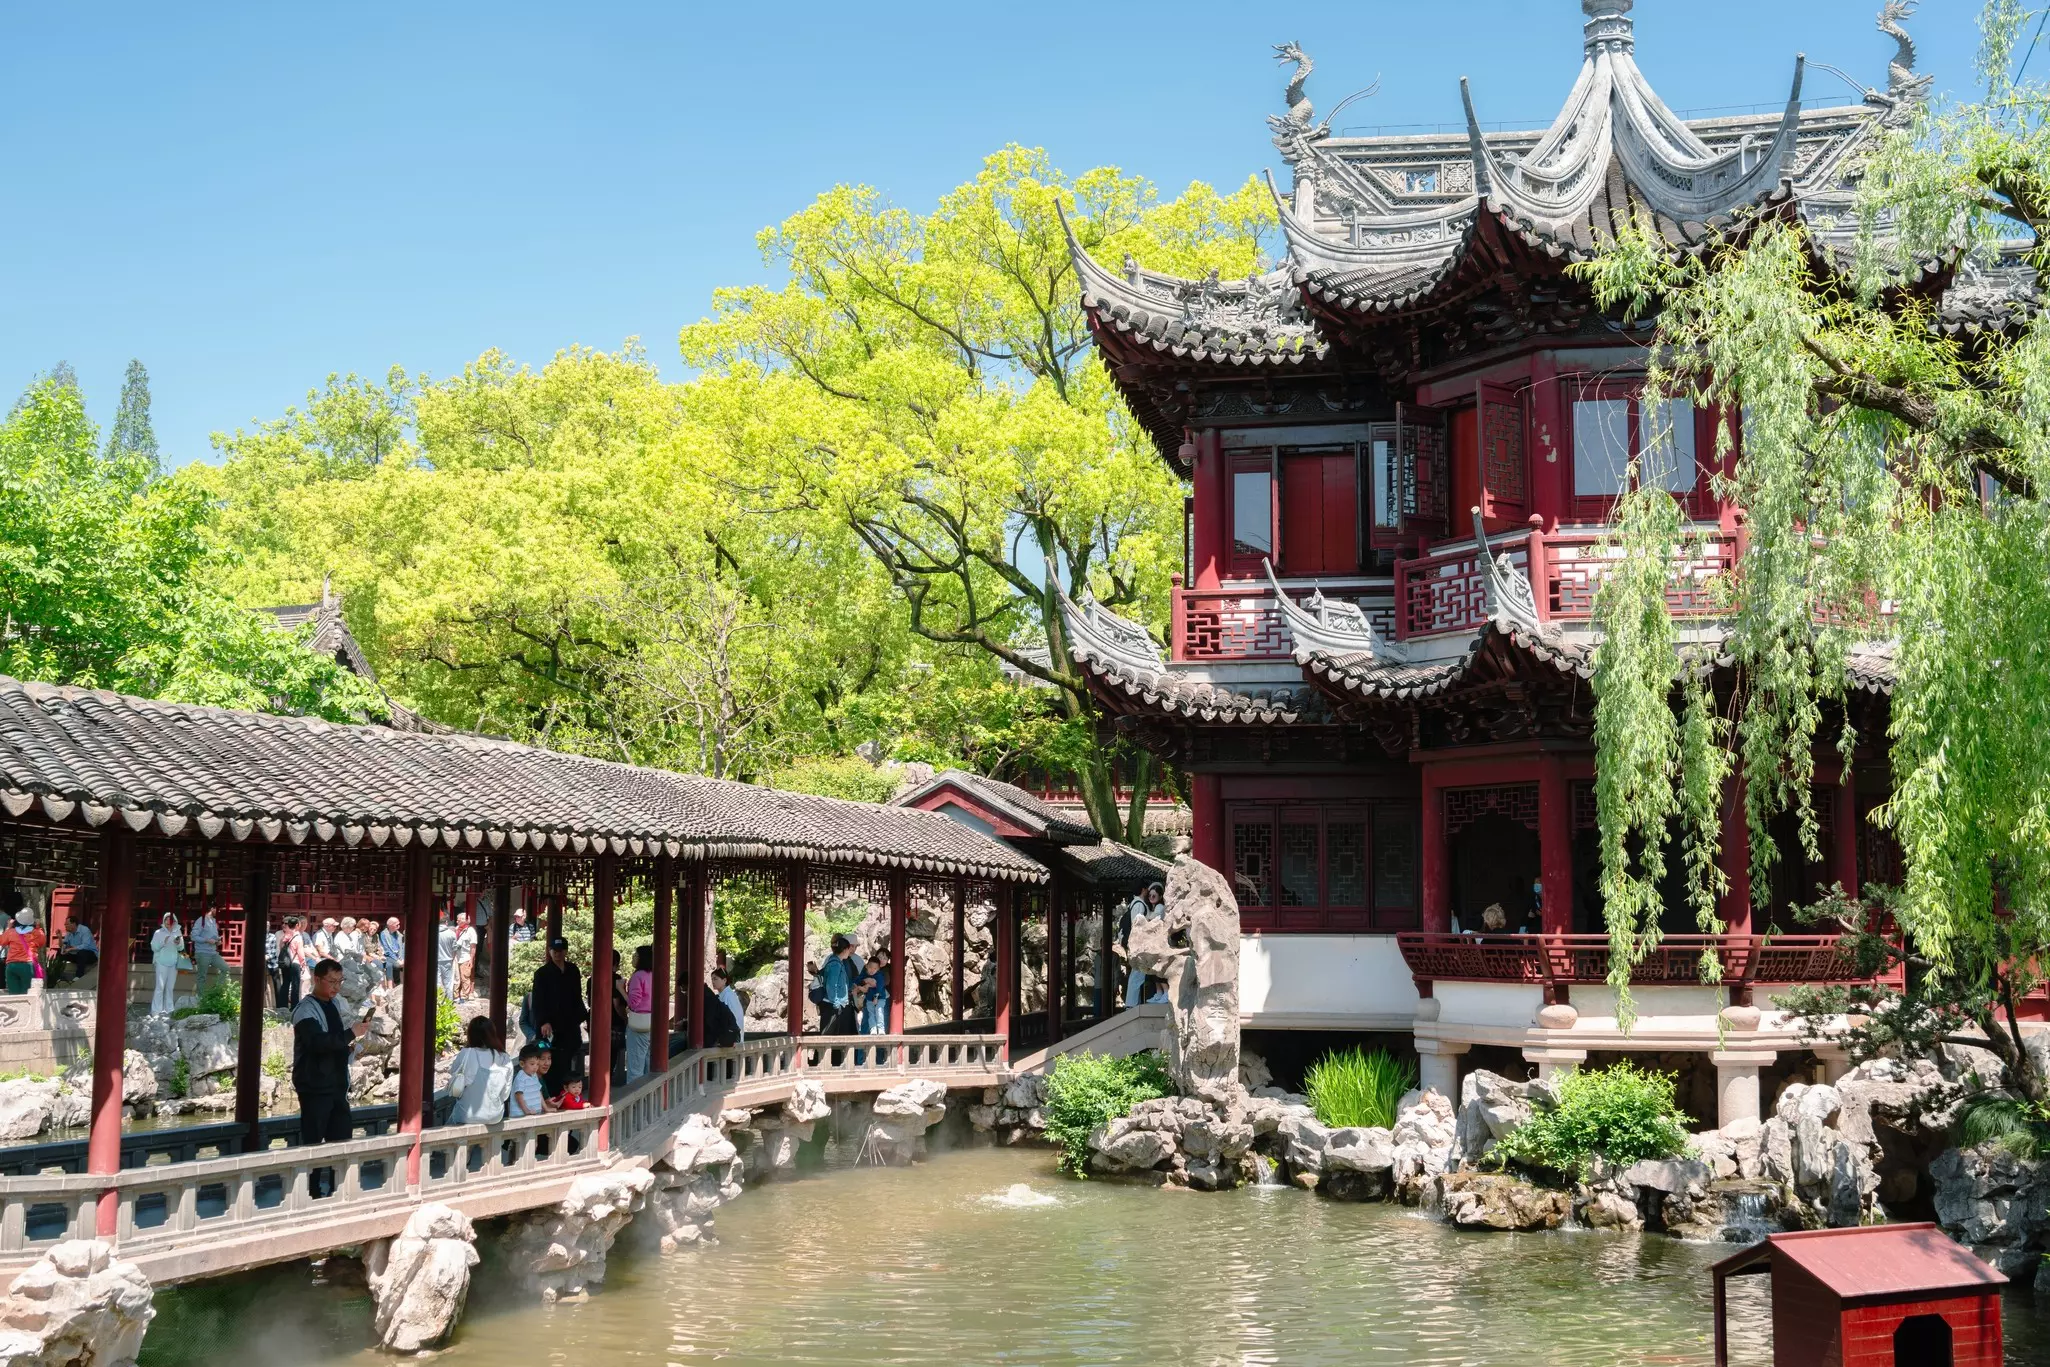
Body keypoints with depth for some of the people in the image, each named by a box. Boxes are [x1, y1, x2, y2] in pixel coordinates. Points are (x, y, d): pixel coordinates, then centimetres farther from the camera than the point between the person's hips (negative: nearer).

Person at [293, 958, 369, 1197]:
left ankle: (338, 1192, 13)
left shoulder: (334, 1006, 16)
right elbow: (318, 1042, -25)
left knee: (342, 1140, 7)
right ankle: (313, 1194, 0)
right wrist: (351, 1033, -23)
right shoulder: (306, 1009, -9)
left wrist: (348, 1047, 8)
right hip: (314, 1086, -8)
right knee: (313, 1144, -4)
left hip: (337, 1085, 8)